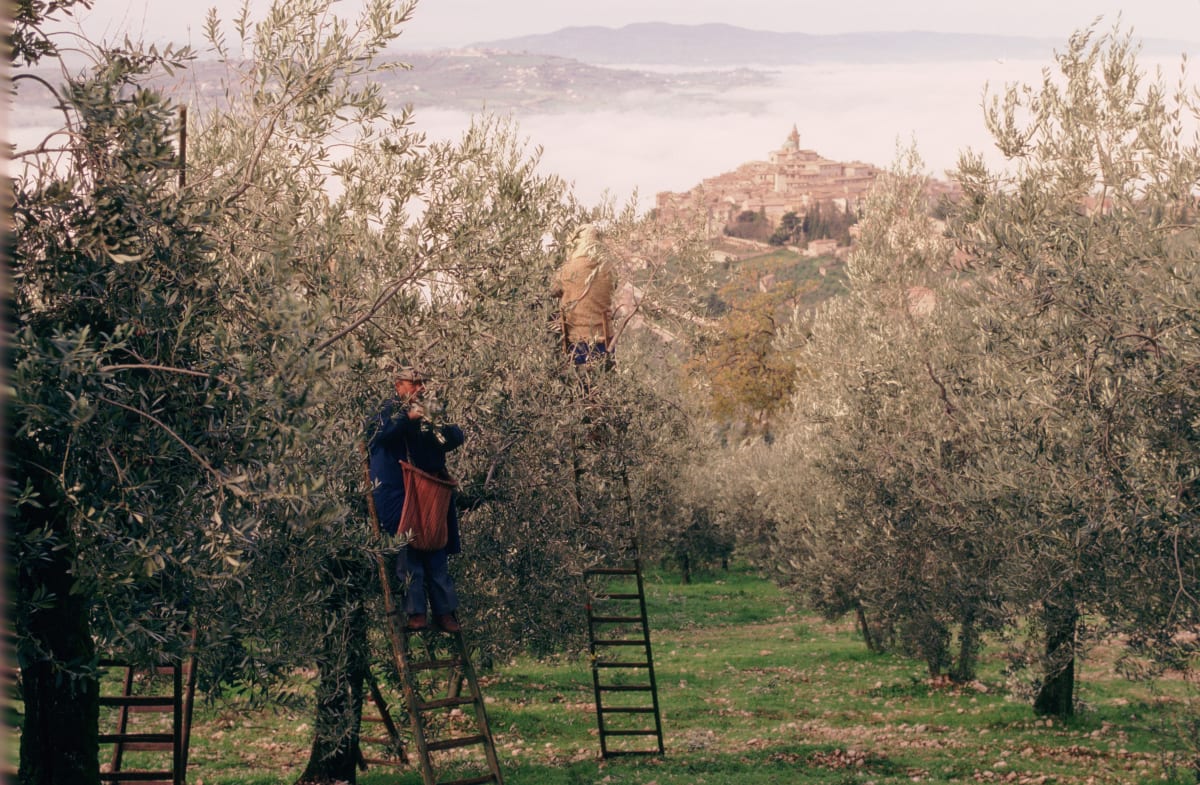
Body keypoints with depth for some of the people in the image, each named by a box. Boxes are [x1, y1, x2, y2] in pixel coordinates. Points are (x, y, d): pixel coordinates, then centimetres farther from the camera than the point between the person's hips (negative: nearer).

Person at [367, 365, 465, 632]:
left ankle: (444, 610, 6)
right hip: (398, 489, -4)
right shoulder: (388, 410, 3)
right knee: (409, 549, -9)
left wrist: (440, 427, -11)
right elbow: (379, 435, -16)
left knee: (437, 551, 3)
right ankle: (416, 611, -7)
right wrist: (407, 418, -28)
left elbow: (457, 436, 10)